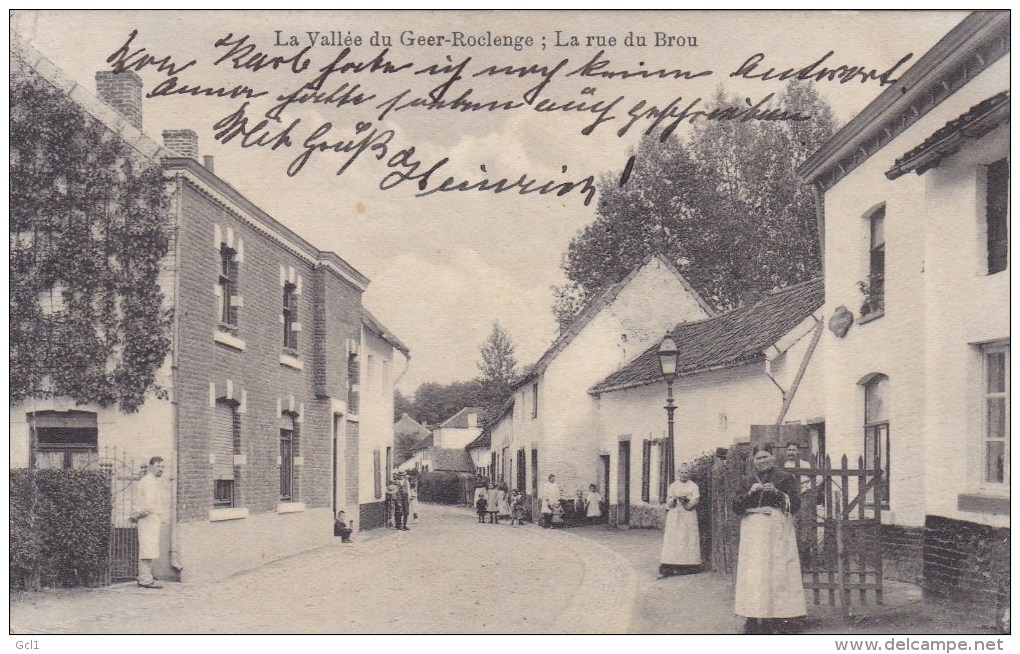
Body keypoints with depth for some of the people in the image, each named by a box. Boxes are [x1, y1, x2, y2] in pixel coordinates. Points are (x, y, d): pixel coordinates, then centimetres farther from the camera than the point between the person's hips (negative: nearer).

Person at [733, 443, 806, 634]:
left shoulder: (786, 478, 7)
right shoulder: (748, 482, 16)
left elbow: (795, 503, -3)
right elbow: (736, 507, 7)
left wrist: (776, 492, -15)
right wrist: (750, 493, -9)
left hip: (778, 532, -2)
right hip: (753, 531, 2)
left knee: (777, 572, -4)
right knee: (753, 573, -4)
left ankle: (779, 618, 1)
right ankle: (754, 618, -3)